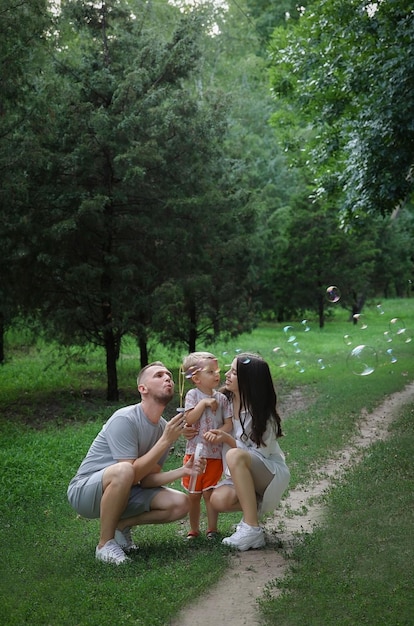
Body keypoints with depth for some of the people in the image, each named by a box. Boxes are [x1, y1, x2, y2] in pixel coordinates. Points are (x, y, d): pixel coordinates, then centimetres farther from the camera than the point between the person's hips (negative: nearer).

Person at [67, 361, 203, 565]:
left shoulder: (164, 428, 0)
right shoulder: (124, 420, -22)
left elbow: (147, 480, -3)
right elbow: (133, 474, -27)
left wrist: (183, 471, -18)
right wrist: (165, 441, -26)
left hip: (121, 492, 7)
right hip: (85, 492, -7)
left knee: (180, 504, -10)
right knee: (123, 471, -39)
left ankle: (121, 524, 9)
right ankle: (105, 544, -19)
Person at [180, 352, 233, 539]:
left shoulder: (221, 398, 3)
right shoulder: (193, 395, -3)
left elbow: (229, 424, -1)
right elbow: (189, 419, -14)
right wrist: (204, 403, -18)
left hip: (215, 454, 1)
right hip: (194, 453, -1)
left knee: (210, 493, 1)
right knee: (193, 494, 8)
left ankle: (212, 529, 13)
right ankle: (193, 530, 22)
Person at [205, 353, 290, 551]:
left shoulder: (263, 414, -18)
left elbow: (259, 453, -18)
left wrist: (227, 439, -30)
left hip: (271, 473, -5)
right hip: (241, 475, 5)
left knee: (235, 456, -36)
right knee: (218, 500, -27)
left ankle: (252, 529, -31)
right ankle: (254, 506, 6)